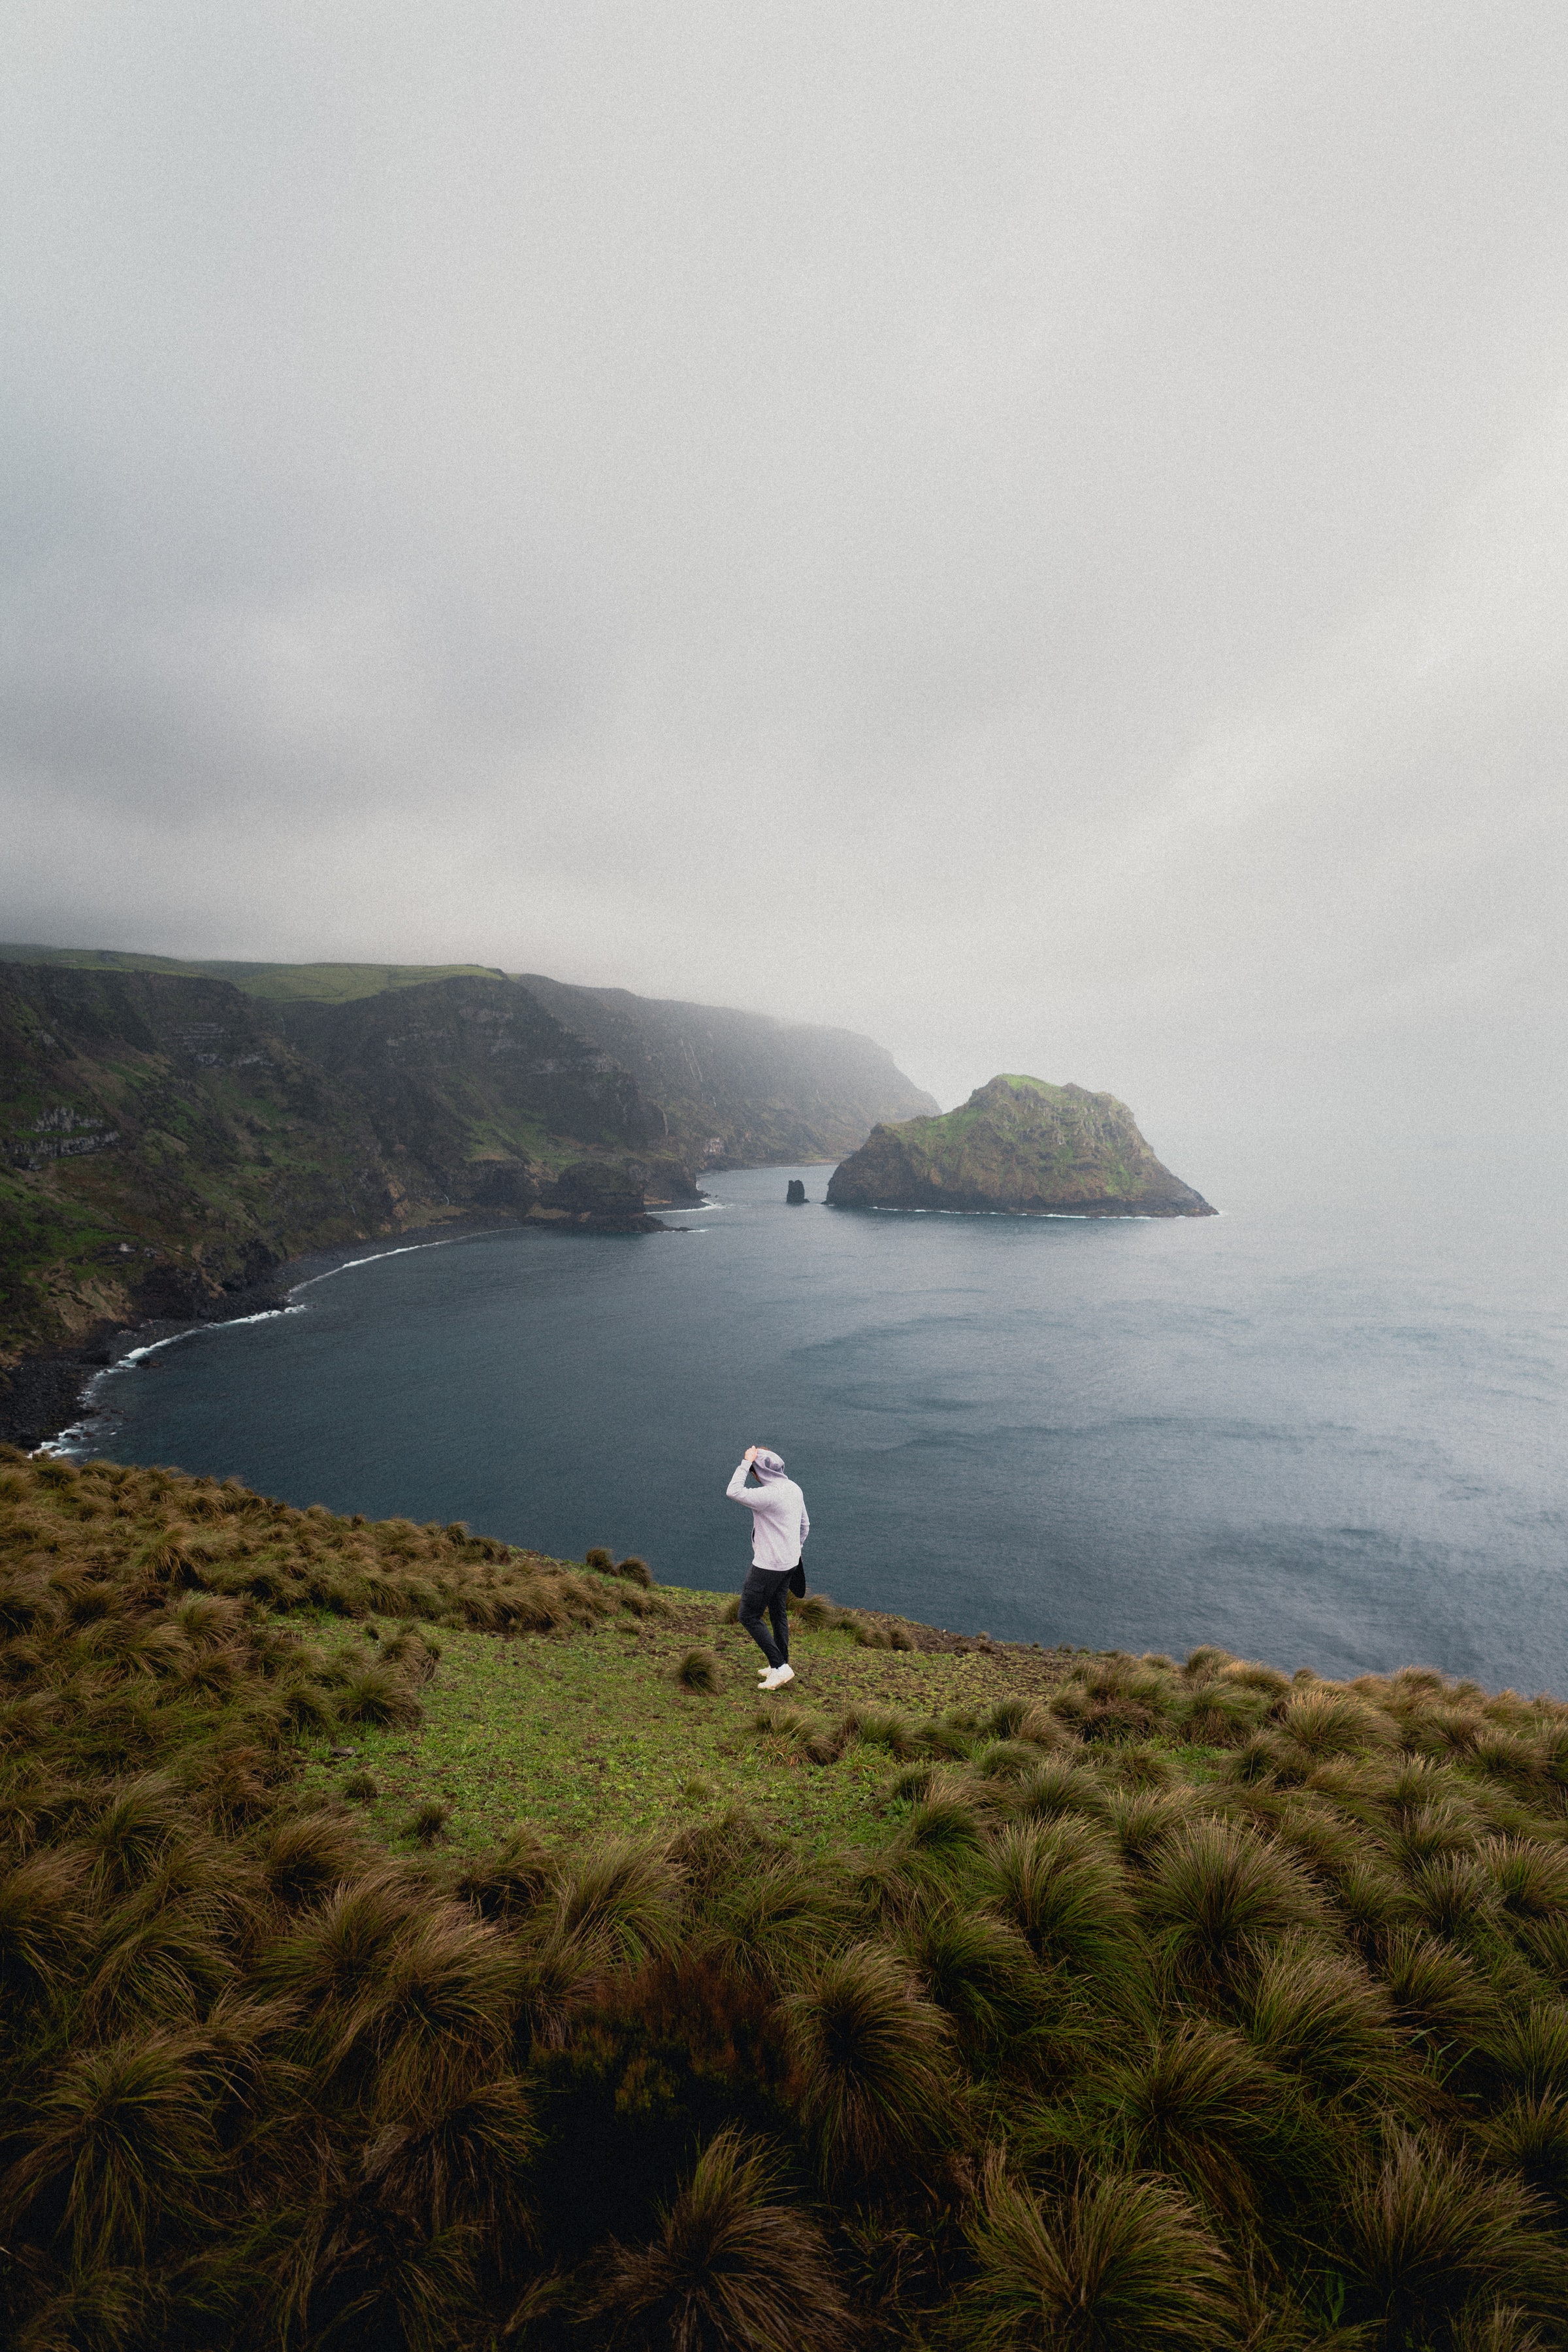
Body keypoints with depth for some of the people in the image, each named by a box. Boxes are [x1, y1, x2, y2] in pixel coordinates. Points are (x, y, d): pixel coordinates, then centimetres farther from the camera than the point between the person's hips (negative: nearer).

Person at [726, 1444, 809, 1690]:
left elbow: (733, 1492, -27)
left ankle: (780, 1667, 3)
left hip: (768, 1566, -9)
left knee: (749, 1616, 3)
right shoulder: (794, 1489, 3)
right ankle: (781, 1666, 32)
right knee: (778, 1613, 21)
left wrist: (746, 1462, -22)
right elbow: (805, 1525, 14)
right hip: (790, 1563, 9)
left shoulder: (769, 1495, -26)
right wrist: (795, 1549, 28)